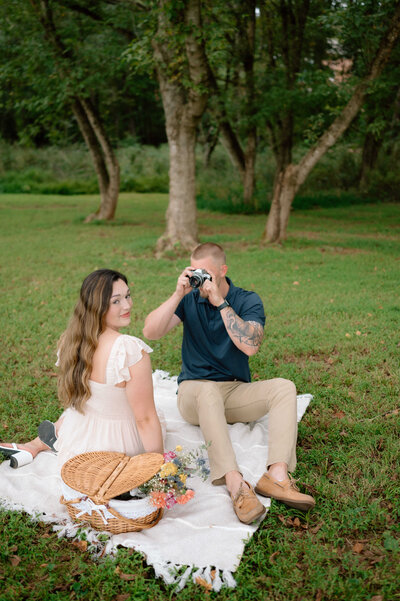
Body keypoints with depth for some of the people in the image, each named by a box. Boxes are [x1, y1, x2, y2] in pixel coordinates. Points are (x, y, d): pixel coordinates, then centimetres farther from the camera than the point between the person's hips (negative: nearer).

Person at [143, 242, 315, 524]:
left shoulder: (248, 301, -1)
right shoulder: (189, 299, 2)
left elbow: (250, 345, -21)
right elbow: (150, 332, -12)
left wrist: (220, 302, -22)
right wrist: (178, 295, -20)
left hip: (236, 392, 2)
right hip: (195, 392, -1)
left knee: (284, 387, -23)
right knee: (207, 388, -36)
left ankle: (277, 475, -37)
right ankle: (236, 484, -46)